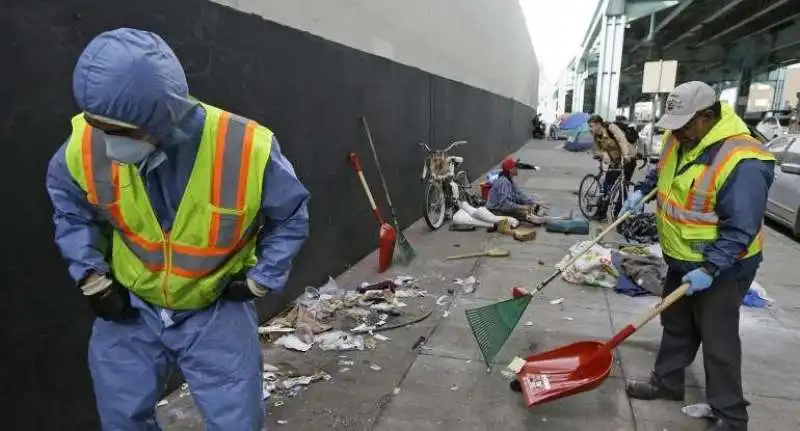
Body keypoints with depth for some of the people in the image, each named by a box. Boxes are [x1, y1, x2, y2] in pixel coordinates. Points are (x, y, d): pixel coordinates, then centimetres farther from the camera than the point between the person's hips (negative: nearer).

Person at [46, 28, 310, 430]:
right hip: (129, 308, 3)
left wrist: (261, 279, -9)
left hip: (217, 309, -2)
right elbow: (68, 204, 5)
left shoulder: (247, 150, -28)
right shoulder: (88, 143, -18)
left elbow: (290, 215, -8)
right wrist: (91, 275, -1)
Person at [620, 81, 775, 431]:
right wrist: (642, 191, 8)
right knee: (676, 326, 20)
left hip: (722, 268, -8)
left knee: (718, 342, 2)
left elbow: (739, 230, -28)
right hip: (682, 259, 8)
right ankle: (666, 382, 37)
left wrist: (710, 269, -28)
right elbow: (662, 171, 21)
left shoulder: (742, 162, -29)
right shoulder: (681, 138, -2)